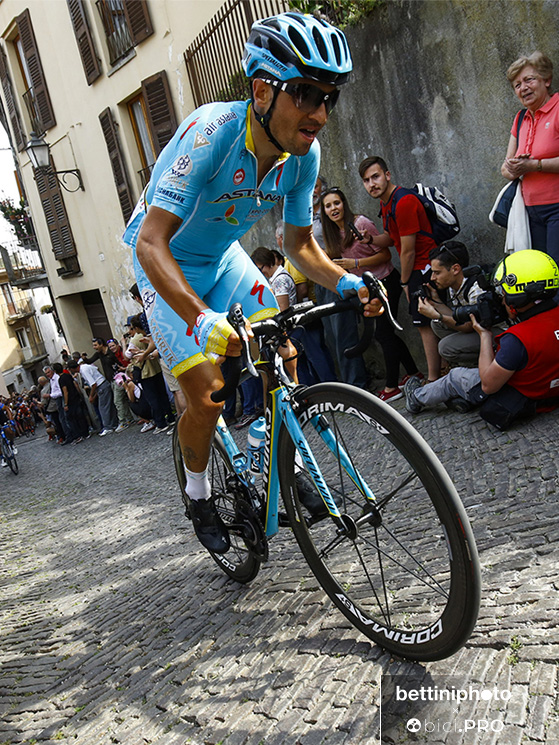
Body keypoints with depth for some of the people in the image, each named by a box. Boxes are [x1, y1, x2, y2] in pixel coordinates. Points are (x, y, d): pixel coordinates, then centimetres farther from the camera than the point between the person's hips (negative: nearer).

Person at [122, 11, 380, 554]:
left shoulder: (304, 153, -15)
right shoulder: (212, 132, -33)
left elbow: (299, 244, -4)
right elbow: (151, 242, -39)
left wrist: (345, 283, -23)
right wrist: (202, 319, -54)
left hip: (222, 255, 5)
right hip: (165, 264, -5)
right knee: (208, 394, -14)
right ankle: (198, 491, 15)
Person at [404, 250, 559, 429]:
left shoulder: (518, 339, -36)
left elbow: (489, 385, -24)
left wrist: (485, 335, -17)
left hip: (519, 403, -7)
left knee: (456, 376, 14)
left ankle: (417, 398, 39)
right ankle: (463, 398, 37)